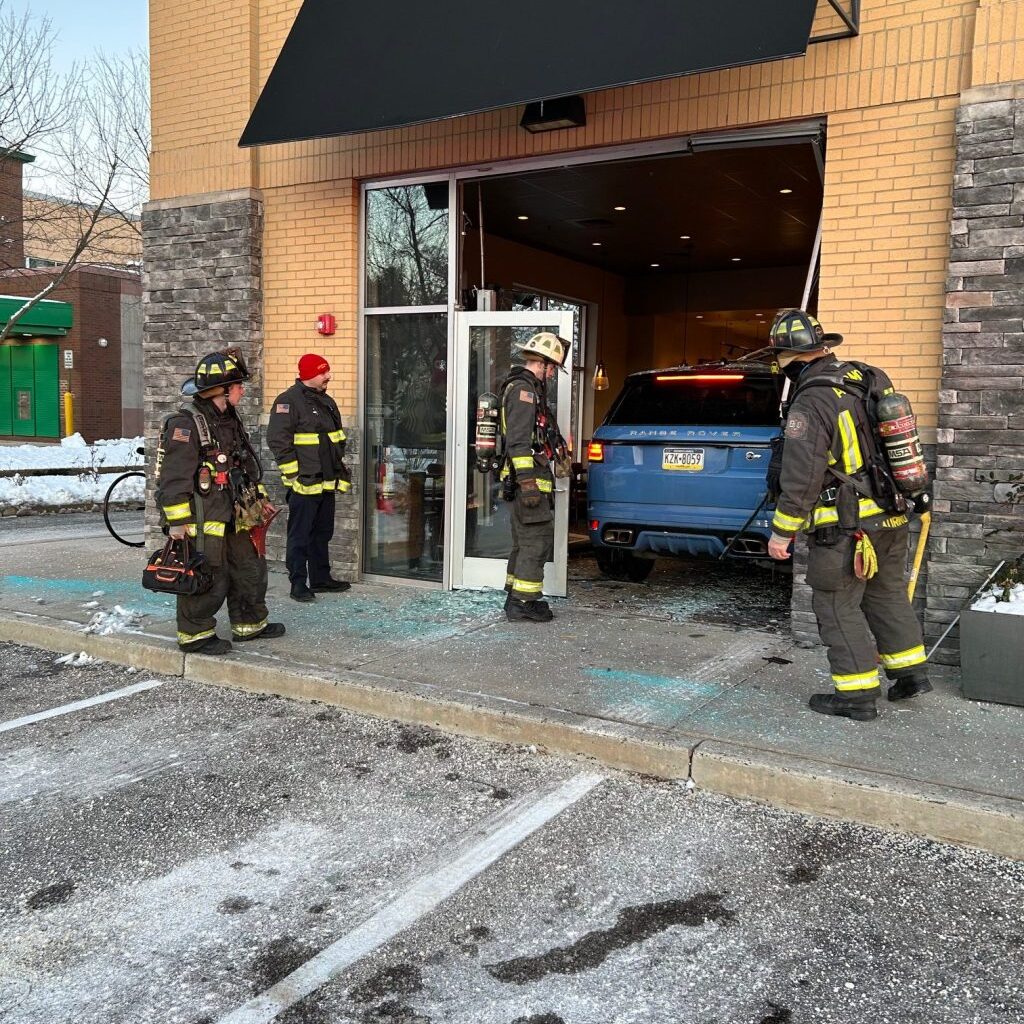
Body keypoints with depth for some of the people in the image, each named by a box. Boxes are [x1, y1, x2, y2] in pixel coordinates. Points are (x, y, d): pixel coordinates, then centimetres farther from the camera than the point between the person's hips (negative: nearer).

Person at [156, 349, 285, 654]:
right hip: (202, 520, -9)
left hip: (232, 515, 9)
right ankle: (195, 634, 14)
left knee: (250, 568, 16)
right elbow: (174, 477, -21)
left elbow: (246, 463, 25)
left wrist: (259, 497, 24)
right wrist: (178, 521, -23)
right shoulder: (185, 424, -17)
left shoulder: (229, 420, 13)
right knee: (208, 577, -2)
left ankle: (250, 624, 31)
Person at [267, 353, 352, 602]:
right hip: (304, 483, -9)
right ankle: (298, 583, 7)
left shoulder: (327, 402, 16)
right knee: (300, 535, -1)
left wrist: (340, 473, 20)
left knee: (323, 533, 16)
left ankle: (321, 579, 26)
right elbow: (278, 440, -17)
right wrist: (293, 475, -18)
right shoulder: (288, 401, -11)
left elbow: (338, 440, 25)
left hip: (327, 482, 9)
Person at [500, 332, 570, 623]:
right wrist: (528, 481, -25)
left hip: (527, 479, 11)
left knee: (524, 541, 16)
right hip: (530, 478, -11)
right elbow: (518, 441, -21)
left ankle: (516, 599, 22)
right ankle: (523, 603, -6)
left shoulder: (526, 387, 22)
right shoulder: (524, 389, -12)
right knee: (536, 540, -8)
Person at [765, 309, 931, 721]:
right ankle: (910, 671, 32)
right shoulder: (871, 378, 4)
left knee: (838, 608, 4)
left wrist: (782, 531, -11)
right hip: (891, 517, 8)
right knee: (888, 595, 22)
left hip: (845, 527, -8)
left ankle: (857, 694, 11)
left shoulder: (810, 404, -20)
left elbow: (801, 476, -20)